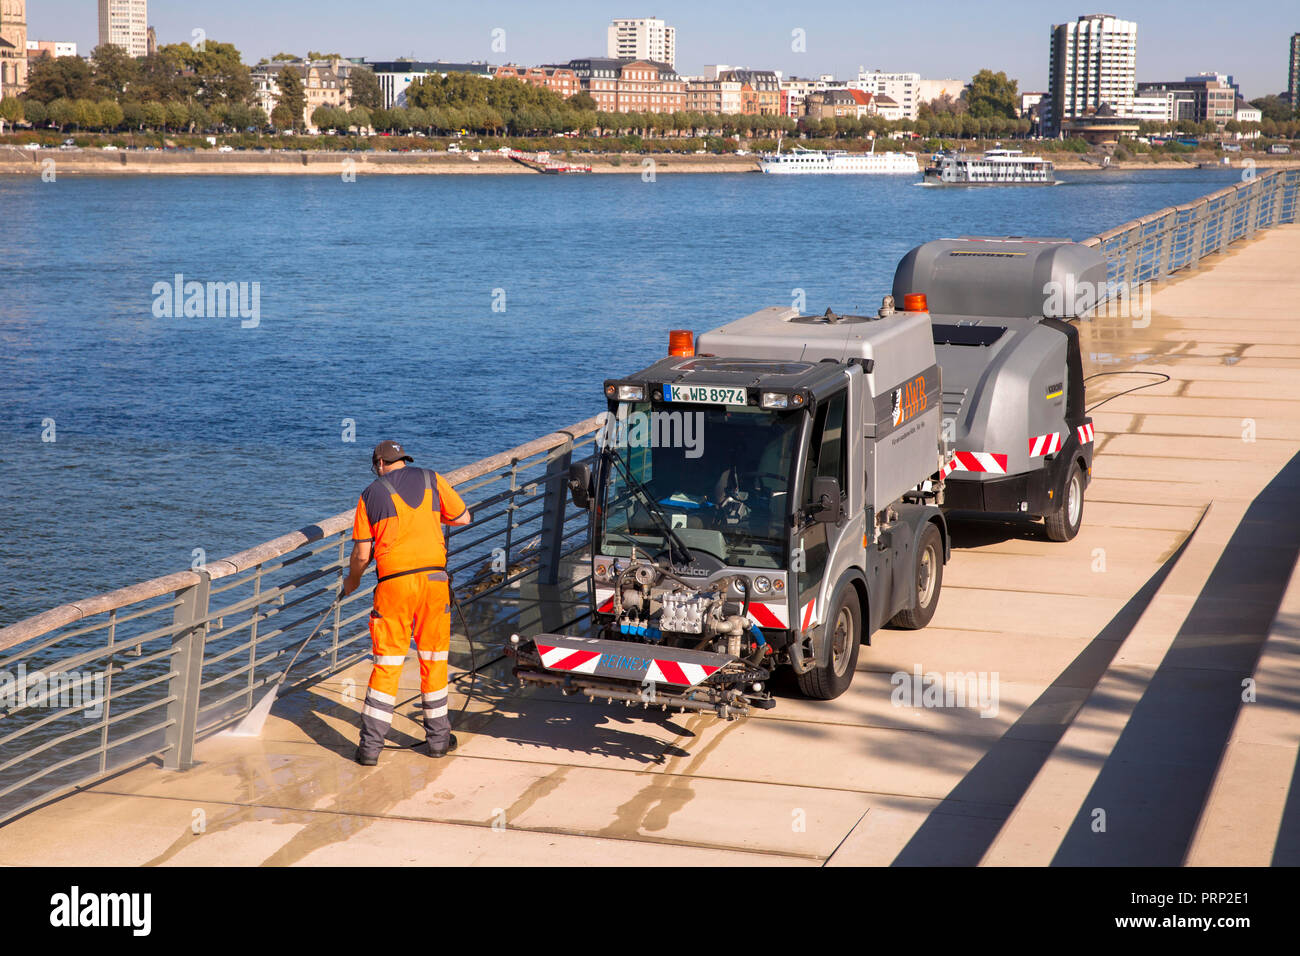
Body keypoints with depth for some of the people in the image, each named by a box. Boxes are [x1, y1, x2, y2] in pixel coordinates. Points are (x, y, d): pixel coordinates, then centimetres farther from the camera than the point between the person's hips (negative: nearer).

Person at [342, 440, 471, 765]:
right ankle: (438, 738, 21)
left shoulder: (371, 494, 6)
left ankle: (371, 745, 3)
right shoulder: (430, 479, 8)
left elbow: (362, 554, 6)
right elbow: (463, 518, 13)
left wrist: (351, 581, 25)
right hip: (434, 578, 1)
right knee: (434, 659, 13)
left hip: (393, 582, -1)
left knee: (386, 665, 3)